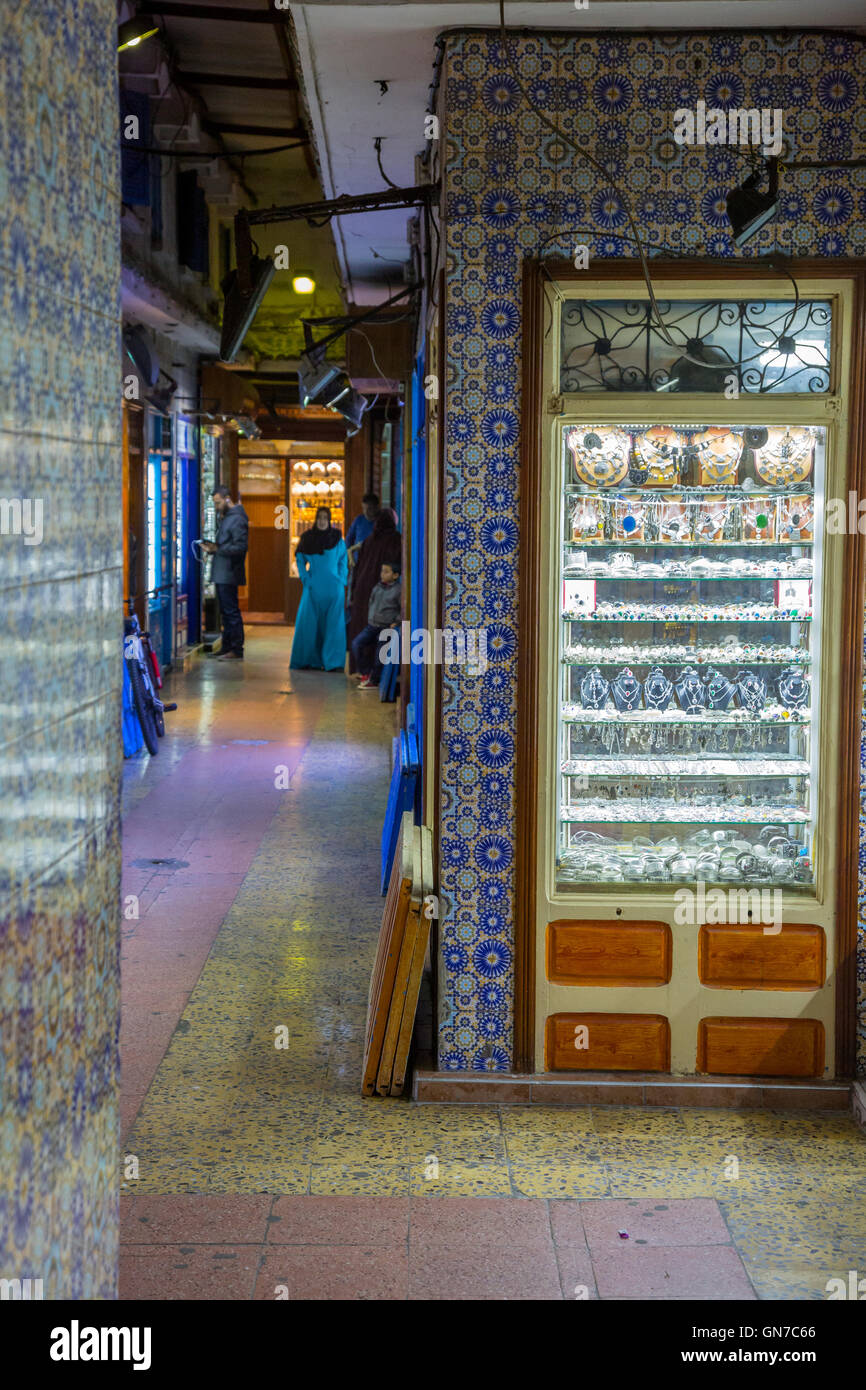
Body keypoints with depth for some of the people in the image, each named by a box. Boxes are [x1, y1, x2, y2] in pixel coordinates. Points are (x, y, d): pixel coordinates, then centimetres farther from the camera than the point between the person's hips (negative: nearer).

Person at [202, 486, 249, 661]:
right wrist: (213, 547, 3)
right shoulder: (224, 517, 18)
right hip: (221, 573, 10)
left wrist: (217, 549, -19)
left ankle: (236, 651, -5)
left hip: (228, 573, -10)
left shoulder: (237, 519, -13)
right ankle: (226, 647, 22)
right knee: (225, 611, 15)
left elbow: (240, 547, -20)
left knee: (231, 611, -8)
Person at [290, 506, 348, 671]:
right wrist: (306, 579, 0)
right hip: (313, 587, 0)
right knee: (309, 623, -2)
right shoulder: (307, 538, 3)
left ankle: (333, 661, -1)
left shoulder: (337, 539, 3)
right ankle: (311, 660, 8)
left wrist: (342, 581, 0)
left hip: (333, 588, 0)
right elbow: (299, 560, 10)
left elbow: (343, 561, 10)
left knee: (333, 624, -3)